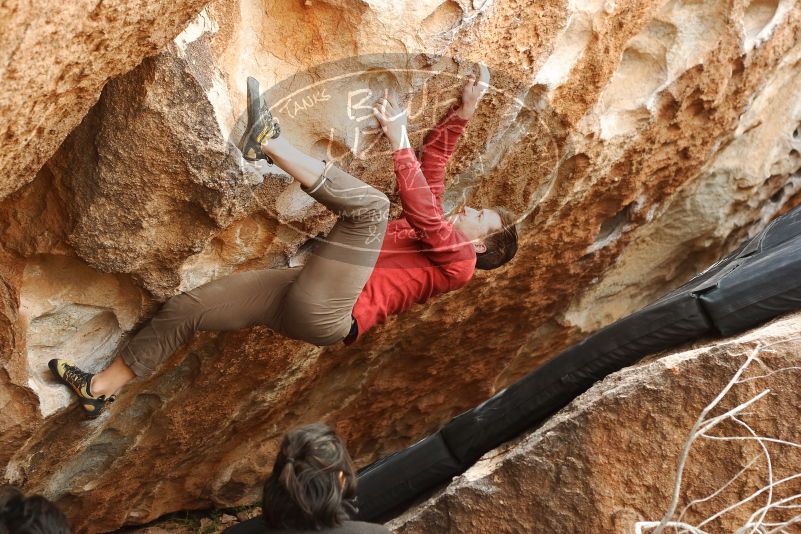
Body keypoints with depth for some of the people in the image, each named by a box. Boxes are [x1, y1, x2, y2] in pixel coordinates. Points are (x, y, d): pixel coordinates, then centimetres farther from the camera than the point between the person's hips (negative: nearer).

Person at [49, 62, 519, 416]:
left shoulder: (458, 259, 6)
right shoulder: (429, 231, 28)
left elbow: (423, 209, -12)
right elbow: (433, 162, 25)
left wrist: (400, 143, -13)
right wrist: (464, 110, 16)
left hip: (326, 312, -9)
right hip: (298, 296, 9)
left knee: (370, 204, -23)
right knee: (187, 307, 5)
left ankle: (270, 141, -28)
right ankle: (100, 390, 11)